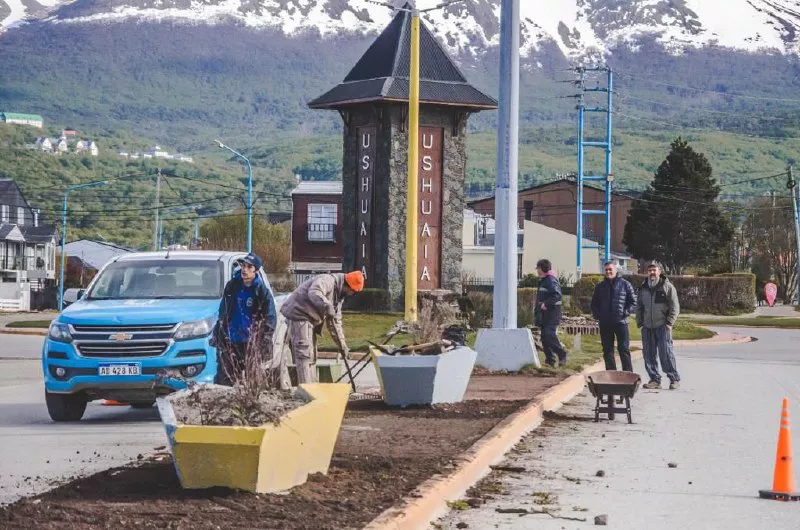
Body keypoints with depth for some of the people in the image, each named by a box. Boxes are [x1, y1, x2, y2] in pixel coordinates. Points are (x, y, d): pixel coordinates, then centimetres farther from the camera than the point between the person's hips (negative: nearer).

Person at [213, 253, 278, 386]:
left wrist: (264, 340, -12)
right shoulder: (232, 286, 7)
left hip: (251, 343, -4)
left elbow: (271, 318, -5)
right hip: (230, 342, 4)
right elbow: (222, 311, 18)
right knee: (224, 379, 2)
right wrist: (218, 332, 14)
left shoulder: (262, 291, -5)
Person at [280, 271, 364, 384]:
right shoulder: (327, 281, -13)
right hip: (299, 313, -11)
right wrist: (327, 306, -49)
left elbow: (335, 322, 19)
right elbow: (314, 292, -34)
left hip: (310, 319, 11)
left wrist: (342, 344, 14)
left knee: (311, 355, 13)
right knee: (304, 352, -16)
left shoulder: (339, 296, 17)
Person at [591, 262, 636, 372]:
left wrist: (626, 312, -9)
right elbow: (594, 304, 20)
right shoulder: (600, 286, 12)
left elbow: (633, 302, 3)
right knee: (607, 350, 6)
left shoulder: (625, 284, 2)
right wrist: (596, 315, 3)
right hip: (605, 323, 4)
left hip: (621, 322, -4)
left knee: (624, 349, -4)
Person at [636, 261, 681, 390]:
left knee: (666, 352, -9)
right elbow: (639, 307, 22)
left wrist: (669, 323, -10)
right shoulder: (643, 288, 15)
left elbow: (675, 307, -2)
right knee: (649, 354, 4)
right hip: (647, 327, 5)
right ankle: (655, 379, 11)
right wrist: (640, 323, 10)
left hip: (662, 326, -5)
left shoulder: (667, 287, -1)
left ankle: (674, 379, -1)